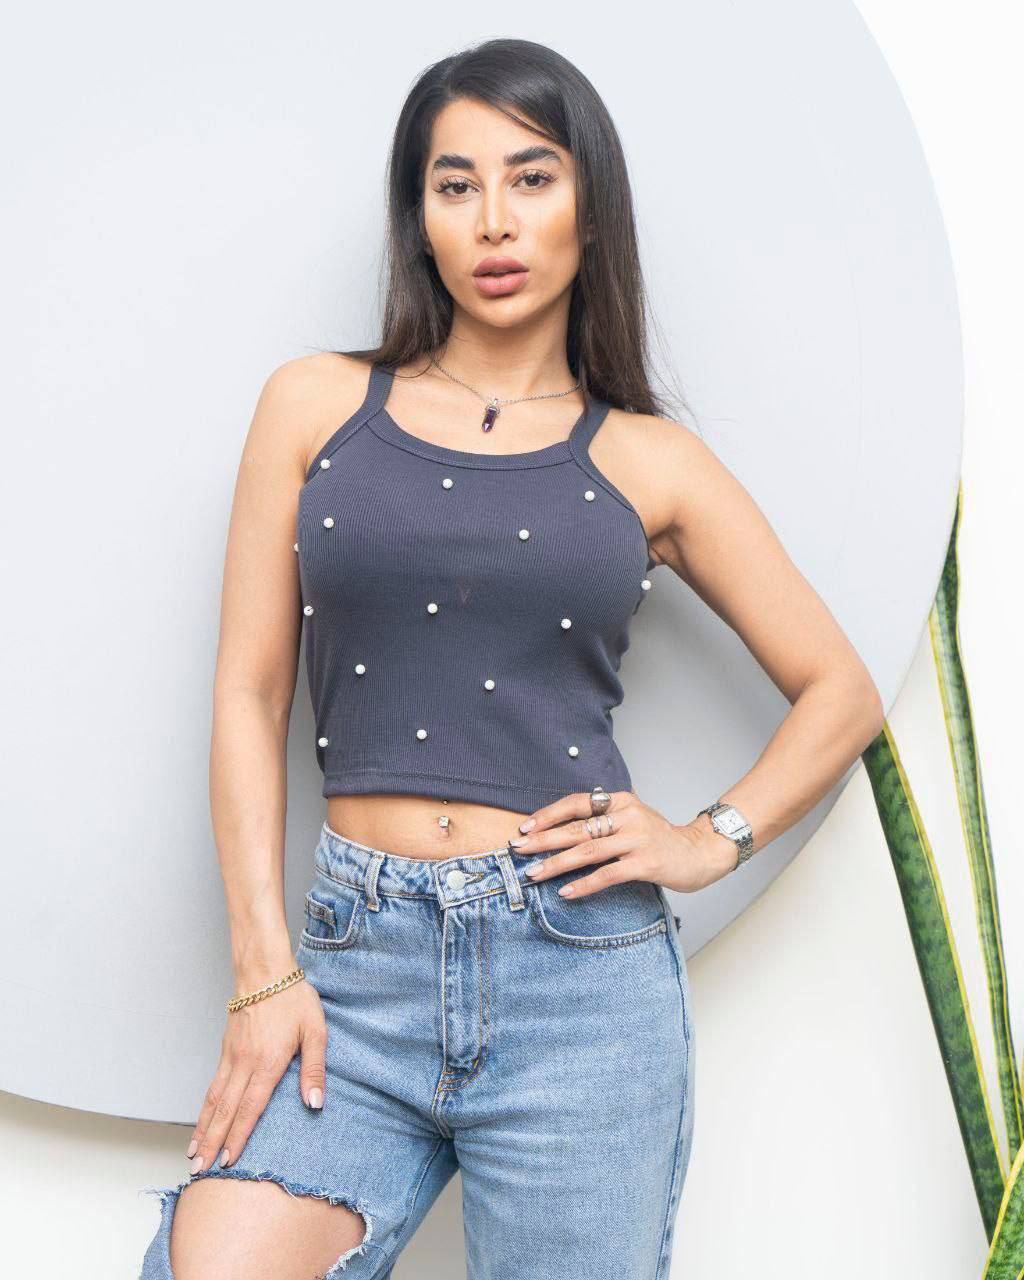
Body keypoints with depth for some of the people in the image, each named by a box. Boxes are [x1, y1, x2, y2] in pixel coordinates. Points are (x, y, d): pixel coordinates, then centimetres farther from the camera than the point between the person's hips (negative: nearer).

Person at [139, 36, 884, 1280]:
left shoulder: (648, 462, 6)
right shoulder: (317, 407, 7)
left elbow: (841, 690, 14)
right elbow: (249, 695, 4)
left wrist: (712, 839, 0)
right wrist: (264, 973, -4)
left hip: (586, 967, 0)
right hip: (359, 957, 0)